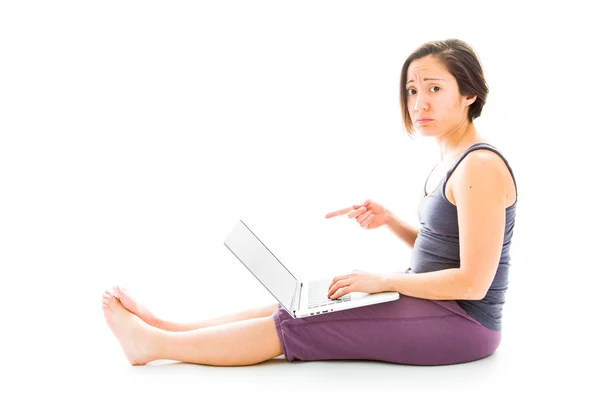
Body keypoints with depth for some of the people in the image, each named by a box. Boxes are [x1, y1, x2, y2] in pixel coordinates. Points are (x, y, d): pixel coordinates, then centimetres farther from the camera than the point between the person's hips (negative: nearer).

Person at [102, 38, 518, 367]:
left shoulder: (480, 166, -20)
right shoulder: (450, 160, 10)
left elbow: (472, 282, -23)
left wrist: (381, 280, -18)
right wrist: (390, 220, 1)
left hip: (462, 321, -9)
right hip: (431, 302, 9)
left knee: (295, 325, -11)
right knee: (298, 307, 3)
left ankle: (153, 343, -2)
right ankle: (160, 328, 8)